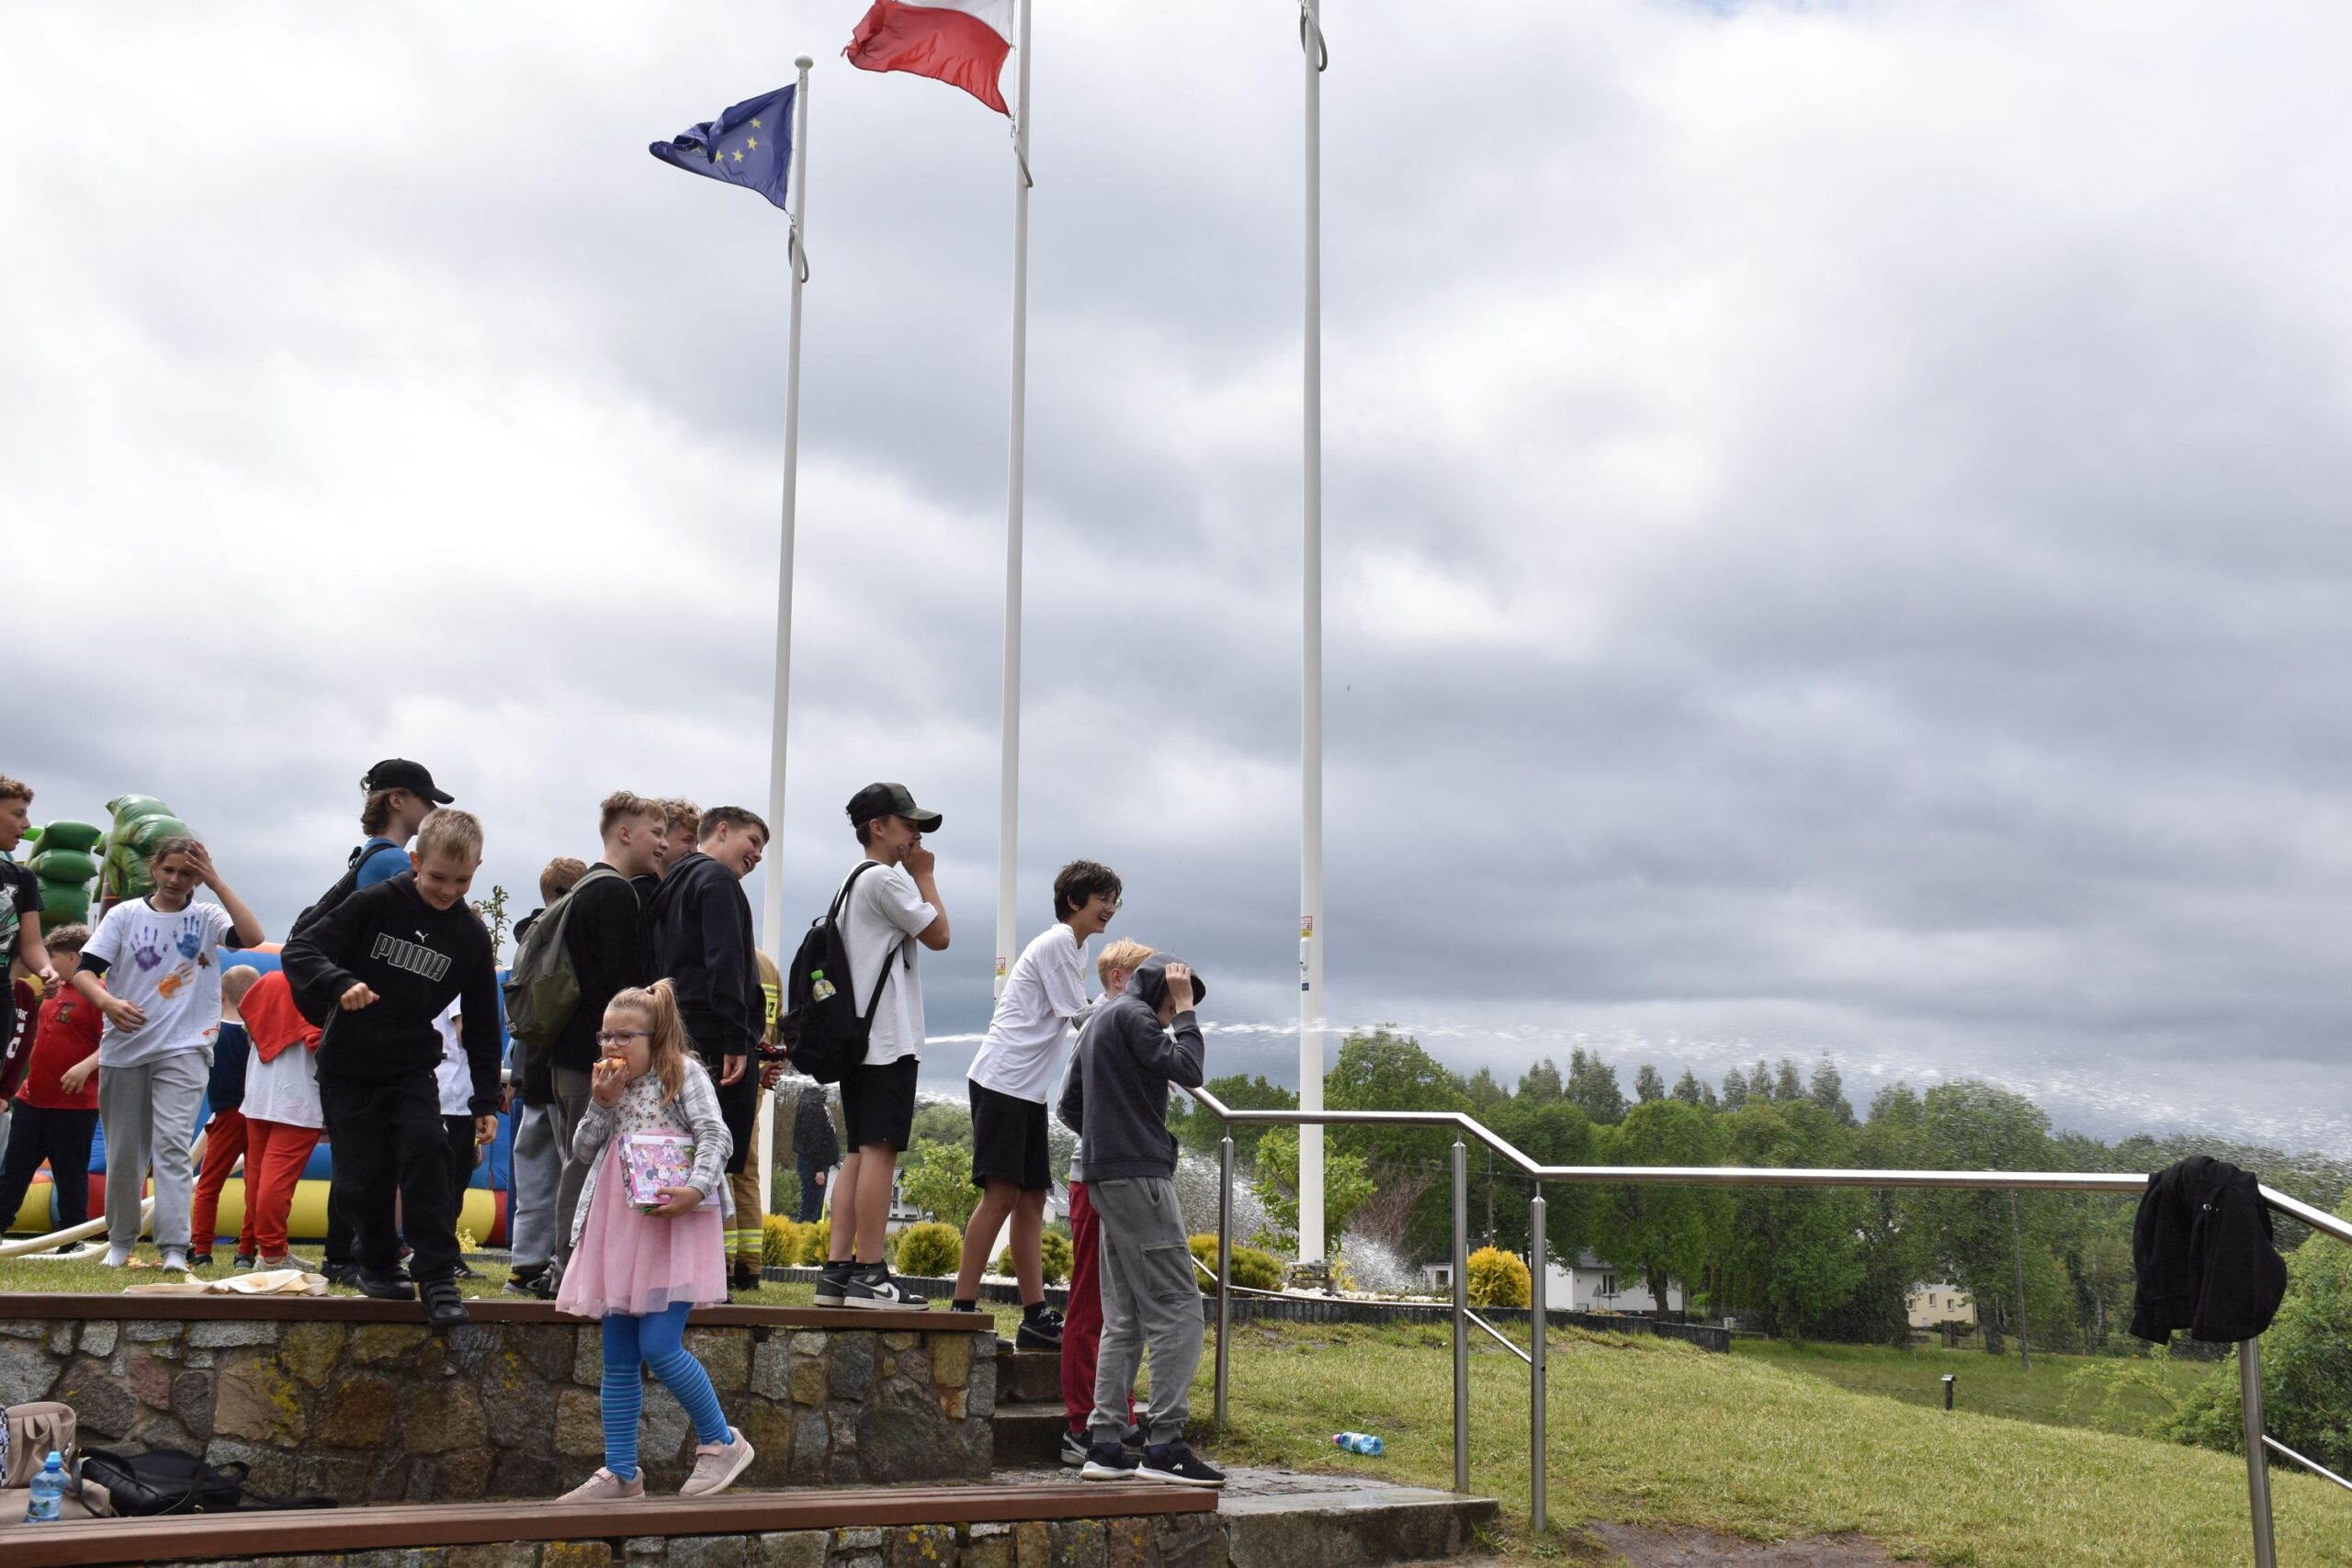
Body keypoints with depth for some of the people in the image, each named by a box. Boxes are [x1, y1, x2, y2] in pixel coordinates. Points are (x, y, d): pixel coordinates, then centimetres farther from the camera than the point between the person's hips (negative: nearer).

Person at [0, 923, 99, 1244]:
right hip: (32, 1098, 8)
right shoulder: (52, 991, 13)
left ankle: (71, 1242, 10)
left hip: (75, 1104, -8)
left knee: (70, 1175, 1)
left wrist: (87, 1065, -31)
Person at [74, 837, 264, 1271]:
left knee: (172, 1143, -14)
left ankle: (174, 1247, -17)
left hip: (184, 1049, -2)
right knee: (123, 1150, 9)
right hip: (123, 1050, 2)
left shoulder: (207, 917, 2)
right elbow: (85, 971, -2)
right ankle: (120, 1240, 26)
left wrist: (216, 883, -16)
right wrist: (107, 1001, -22)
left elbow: (253, 937, -17)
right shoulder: (125, 915, 5)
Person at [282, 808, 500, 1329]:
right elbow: (299, 952, -14)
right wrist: (341, 983, -34)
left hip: (412, 1070, 1)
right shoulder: (374, 904, -11)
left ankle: (438, 1278, -14)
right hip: (348, 1068, -1)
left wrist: (486, 1101, 2)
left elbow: (482, 1027, 6)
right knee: (364, 1177, -3)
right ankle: (378, 1263, 25)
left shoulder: (472, 938, -2)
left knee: (426, 1154, -20)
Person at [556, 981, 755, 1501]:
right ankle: (620, 1474, 14)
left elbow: (715, 1136, -11)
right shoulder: (614, 1086, 18)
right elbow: (586, 1148, 12)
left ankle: (721, 1441, 2)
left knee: (659, 1347, -15)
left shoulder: (683, 1073, -1)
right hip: (618, 1229, 7)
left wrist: (696, 1189, -26)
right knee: (619, 1361, 7)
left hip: (673, 1225, -7)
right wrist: (602, 1104, -4)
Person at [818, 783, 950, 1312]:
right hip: (890, 1038, -10)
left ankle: (837, 1269, 3)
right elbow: (938, 935, -5)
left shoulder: (853, 881, 22)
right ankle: (869, 1273, -14)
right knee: (880, 1148, -11)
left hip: (859, 1036, 10)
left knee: (860, 1151, 7)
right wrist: (925, 875, 2)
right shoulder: (885, 877, -8)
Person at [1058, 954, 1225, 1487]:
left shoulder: (1098, 1022, 22)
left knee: (1124, 1318, 10)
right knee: (1178, 1308, -9)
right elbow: (1187, 1069, -15)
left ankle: (1105, 1444, 7)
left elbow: (1069, 1107, 25)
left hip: (1107, 1179, 10)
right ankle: (1164, 1443, -12)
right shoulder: (1133, 1014, -7)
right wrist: (1185, 1010, -5)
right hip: (1138, 1174, -10)